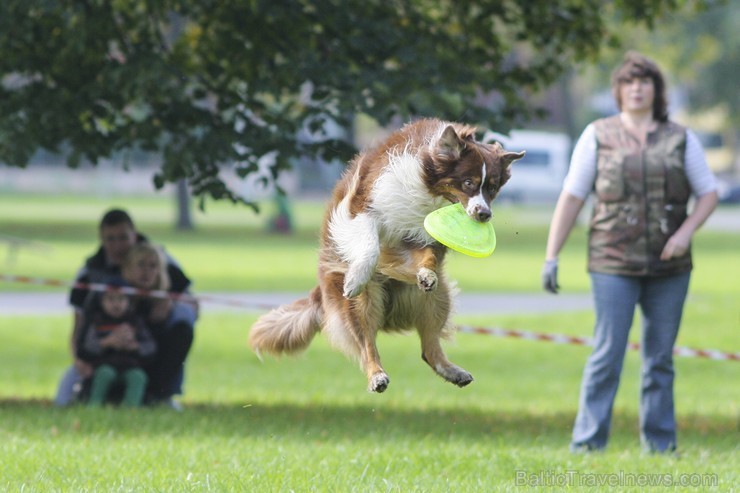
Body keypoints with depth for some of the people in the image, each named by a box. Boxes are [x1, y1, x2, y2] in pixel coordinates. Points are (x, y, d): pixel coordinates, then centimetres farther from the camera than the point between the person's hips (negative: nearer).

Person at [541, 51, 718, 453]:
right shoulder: (598, 136, 1)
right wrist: (551, 258, -5)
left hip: (668, 266, 2)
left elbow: (709, 194, 8)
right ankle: (587, 443, -8)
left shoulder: (680, 139, 6)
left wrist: (686, 232, -10)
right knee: (607, 354, -9)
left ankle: (659, 444, 11)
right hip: (614, 265, -2)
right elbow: (570, 198, 0)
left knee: (660, 357, 6)